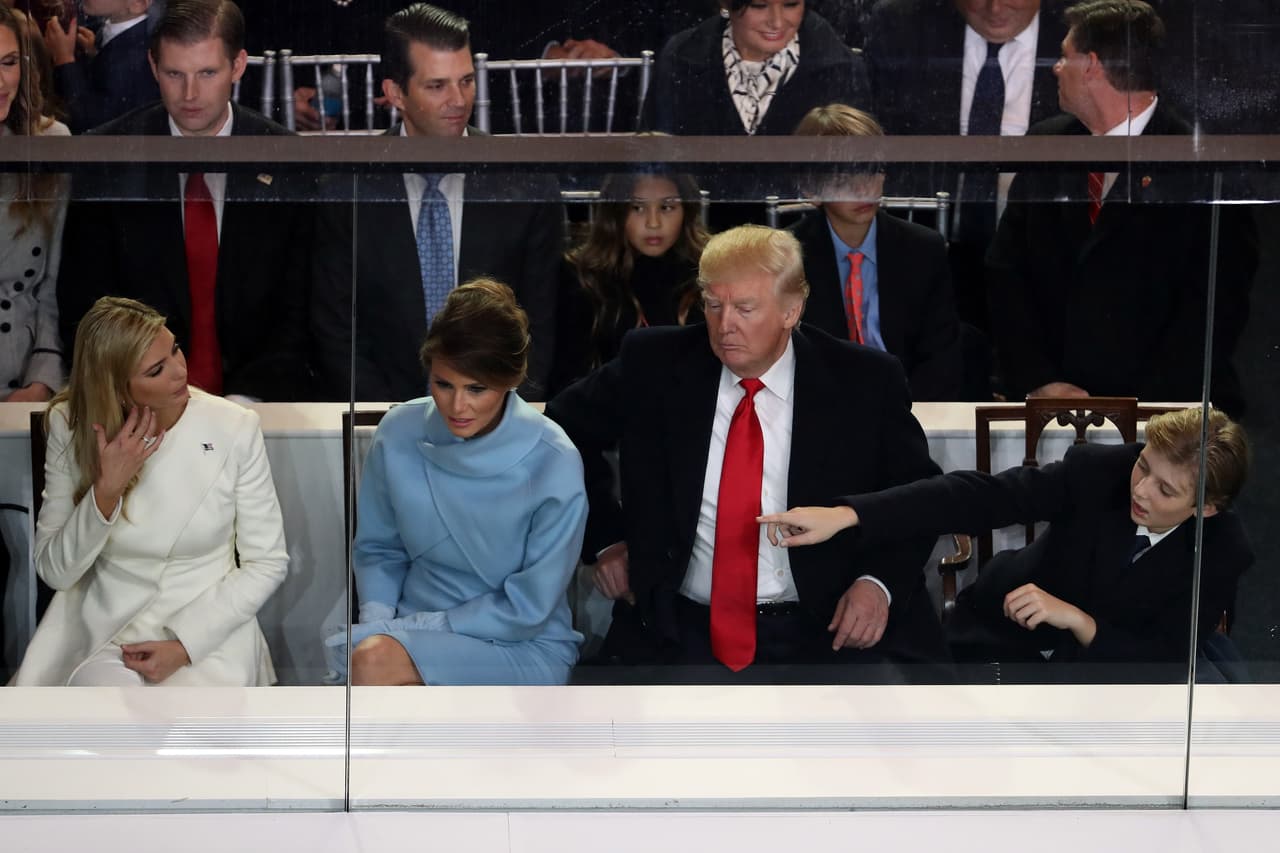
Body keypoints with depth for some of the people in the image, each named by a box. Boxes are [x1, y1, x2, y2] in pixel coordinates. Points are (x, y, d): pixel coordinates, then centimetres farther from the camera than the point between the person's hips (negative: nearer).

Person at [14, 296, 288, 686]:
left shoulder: (234, 429, -8)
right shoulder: (72, 429, -3)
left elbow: (268, 562, -2)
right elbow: (54, 572, -3)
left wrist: (184, 644, -13)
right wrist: (107, 491, -19)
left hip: (206, 628, -1)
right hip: (101, 621, 1)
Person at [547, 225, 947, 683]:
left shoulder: (866, 381, 0)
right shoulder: (654, 364, 2)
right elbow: (565, 428, 17)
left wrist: (880, 582, -9)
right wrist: (605, 538, 9)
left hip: (829, 631, 0)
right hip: (686, 634, 1)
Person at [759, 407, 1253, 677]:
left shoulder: (1223, 556, -18)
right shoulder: (1098, 470, -19)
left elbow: (1161, 667, -20)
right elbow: (979, 496, -27)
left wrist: (1074, 618, -35)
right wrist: (845, 516, -37)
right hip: (1005, 630, 2)